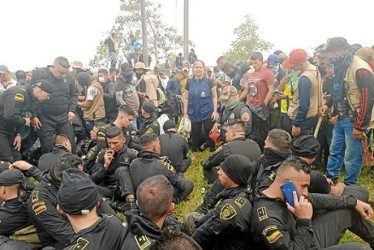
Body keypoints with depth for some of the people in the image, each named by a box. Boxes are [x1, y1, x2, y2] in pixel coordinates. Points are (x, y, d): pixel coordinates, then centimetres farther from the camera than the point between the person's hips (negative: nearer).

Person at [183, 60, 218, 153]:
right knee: (195, 134, 10)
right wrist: (185, 113, 3)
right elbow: (186, 98, 8)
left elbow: (214, 96, 1)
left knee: (210, 133, 4)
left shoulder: (208, 81, -1)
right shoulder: (189, 82, 4)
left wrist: (215, 111, -6)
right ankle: (194, 153, 24)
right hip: (194, 113, 2)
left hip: (208, 113, -2)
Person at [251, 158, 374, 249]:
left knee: (349, 210, 11)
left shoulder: (283, 195, -9)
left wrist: (354, 202, 7)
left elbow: (315, 199, 4)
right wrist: (304, 220, -34)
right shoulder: (267, 219, -35)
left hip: (308, 239, 8)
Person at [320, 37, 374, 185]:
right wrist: (328, 104, 8)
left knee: (352, 155, 3)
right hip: (341, 118, 9)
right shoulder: (341, 66, 7)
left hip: (354, 121, -9)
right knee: (335, 150, 18)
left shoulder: (360, 69, -20)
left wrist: (360, 126, -19)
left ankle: (349, 187, 18)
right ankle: (330, 178, 33)